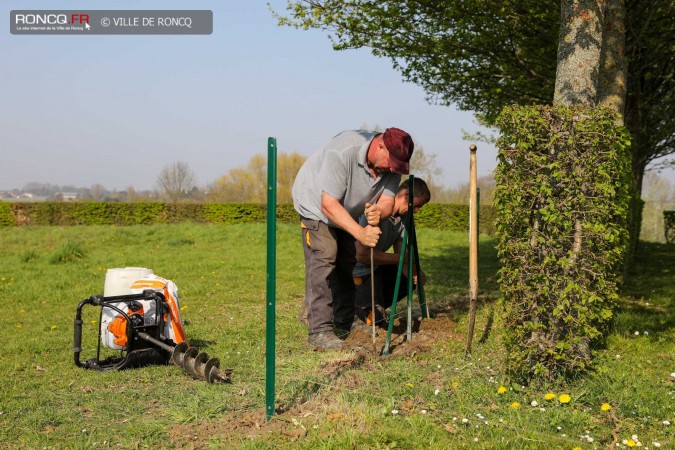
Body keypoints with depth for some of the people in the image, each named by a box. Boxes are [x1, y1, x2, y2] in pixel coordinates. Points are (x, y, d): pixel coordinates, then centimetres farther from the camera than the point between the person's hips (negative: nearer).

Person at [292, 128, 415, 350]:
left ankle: (344, 325, 12)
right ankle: (319, 330, -22)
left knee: (349, 262, 4)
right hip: (317, 204, -7)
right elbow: (329, 205, -39)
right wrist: (360, 233, -47)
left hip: (348, 210, 7)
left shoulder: (392, 161, -20)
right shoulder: (343, 152, -40)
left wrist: (379, 212, -45)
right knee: (323, 259, -19)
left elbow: (387, 201, -20)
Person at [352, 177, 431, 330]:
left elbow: (400, 253, -1)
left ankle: (375, 308, 14)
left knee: (415, 278, 6)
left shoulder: (403, 217, -2)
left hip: (378, 268, 9)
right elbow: (362, 254, -33)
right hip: (360, 271, -8)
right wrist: (400, 258, -27)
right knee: (375, 319, -15)